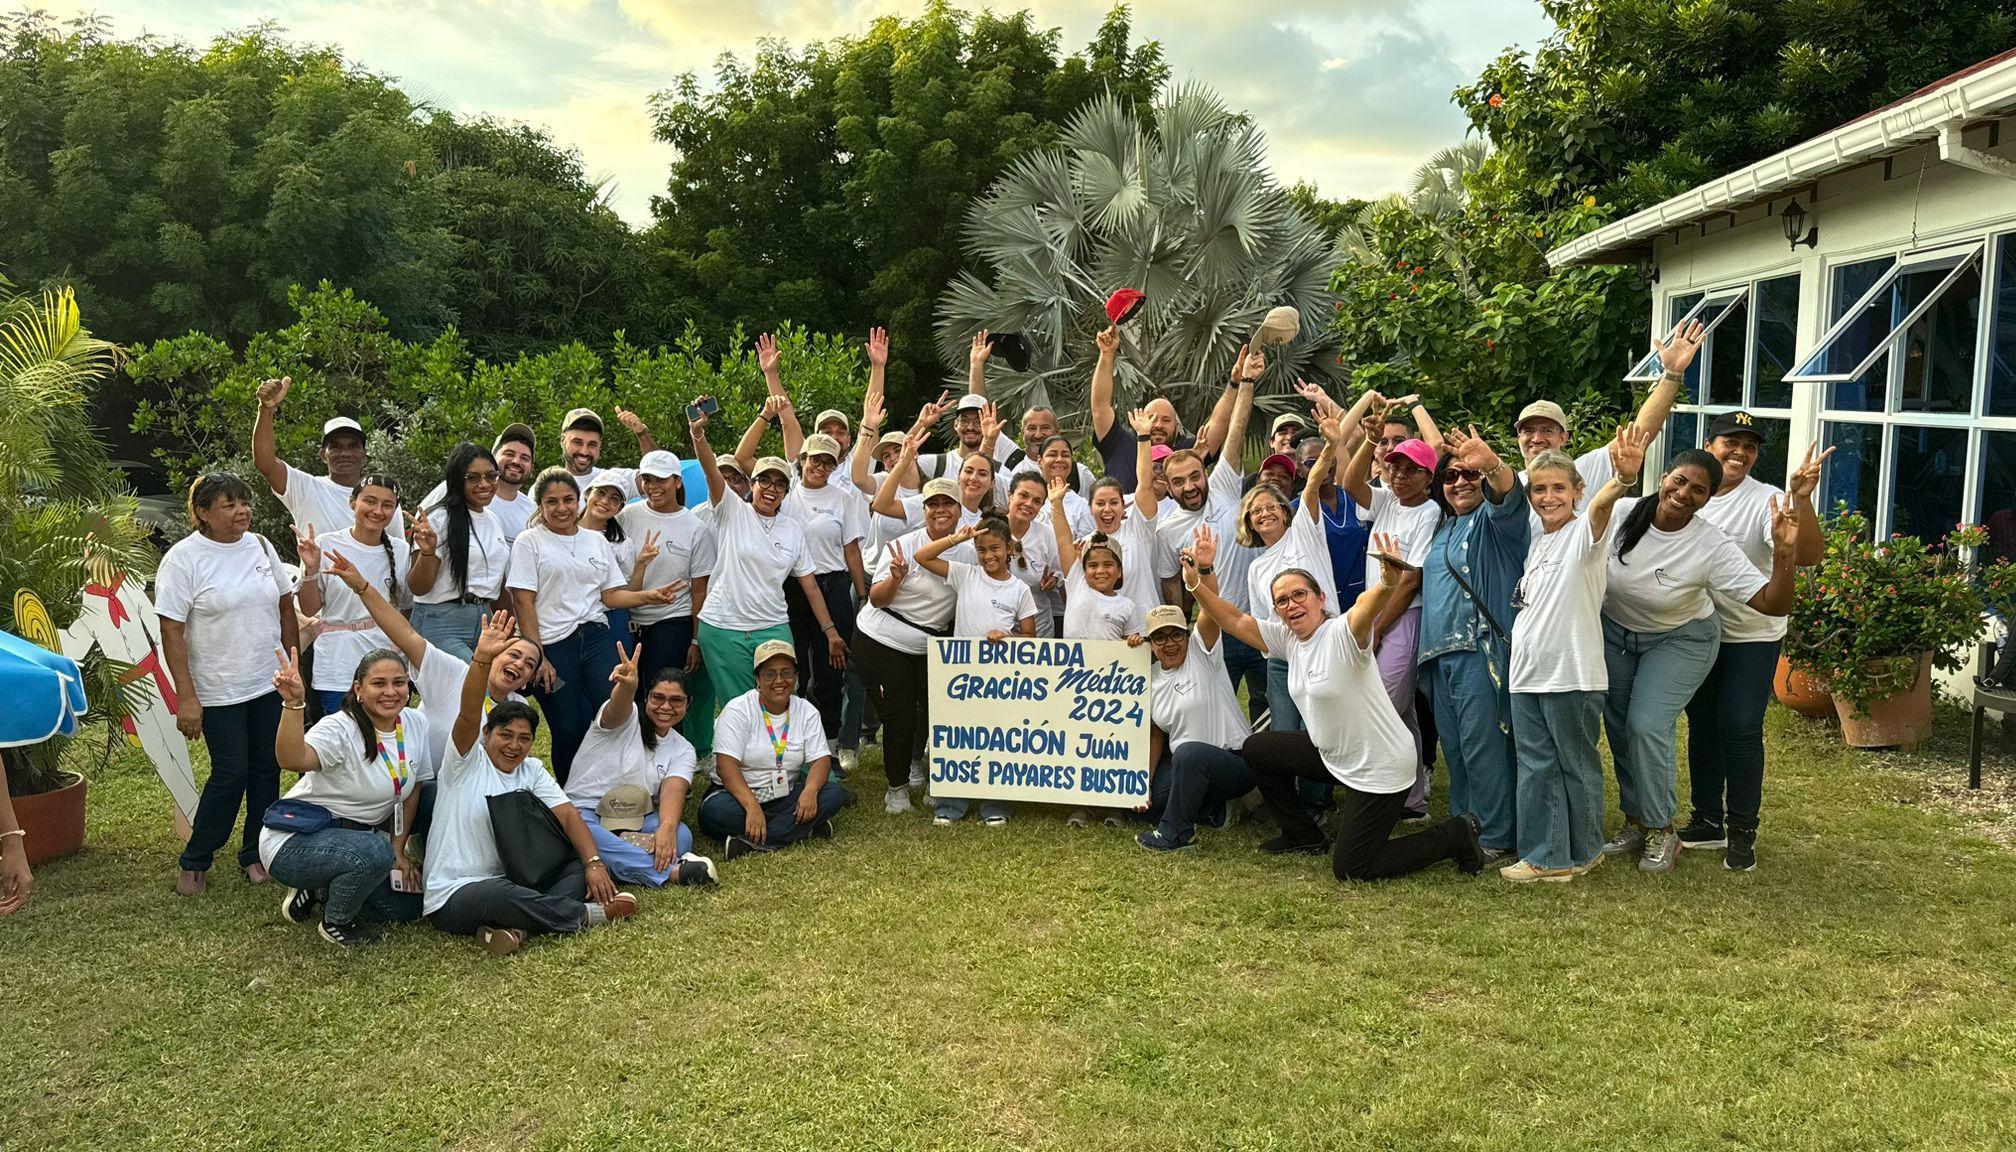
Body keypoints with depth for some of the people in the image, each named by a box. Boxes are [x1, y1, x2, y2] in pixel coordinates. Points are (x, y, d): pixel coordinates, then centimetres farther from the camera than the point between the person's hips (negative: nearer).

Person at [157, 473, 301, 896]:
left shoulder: (260, 546, 4)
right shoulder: (183, 558, -12)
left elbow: (285, 606, 13)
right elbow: (171, 632, -13)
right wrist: (186, 697, -16)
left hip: (270, 685, 5)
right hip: (219, 691, -5)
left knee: (267, 769, 9)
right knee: (231, 775, -1)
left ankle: (255, 854, 24)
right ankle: (195, 861, 18)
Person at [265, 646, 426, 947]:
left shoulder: (416, 724, -3)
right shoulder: (340, 729, -23)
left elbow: (411, 790, 8)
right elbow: (293, 760, -44)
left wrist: (398, 850, 6)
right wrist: (294, 703, -57)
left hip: (352, 837, 7)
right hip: (294, 842, -7)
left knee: (410, 905, 1)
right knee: (375, 854, -35)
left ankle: (320, 891, 18)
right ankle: (334, 922, -6)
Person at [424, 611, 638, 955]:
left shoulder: (531, 770, 9)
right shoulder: (467, 761, -6)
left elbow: (568, 815, -2)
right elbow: (469, 714, -25)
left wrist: (594, 863, -19)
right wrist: (482, 658, -42)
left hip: (508, 882, 6)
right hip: (452, 897, -6)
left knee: (584, 867, -12)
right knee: (501, 895, -39)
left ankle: (514, 926, -30)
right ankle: (588, 915, -17)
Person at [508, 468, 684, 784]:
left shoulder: (597, 541, 16)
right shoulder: (529, 542, 3)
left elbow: (611, 594, 14)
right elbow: (524, 601, -4)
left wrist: (650, 595, -5)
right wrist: (537, 656, -11)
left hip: (596, 637, 3)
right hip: (552, 645, -3)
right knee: (569, 731, -1)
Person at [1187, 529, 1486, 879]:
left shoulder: (1342, 634, -24)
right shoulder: (1288, 639, -1)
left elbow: (1366, 608, -46)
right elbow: (1233, 621, 1)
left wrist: (1388, 584, -67)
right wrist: (1196, 583, -13)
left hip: (1379, 768, -8)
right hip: (1334, 755, 8)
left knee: (1349, 869, -3)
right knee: (1256, 749, 16)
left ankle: (1456, 835, 10)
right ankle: (1302, 836, 31)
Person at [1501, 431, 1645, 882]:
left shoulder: (1585, 532, -8)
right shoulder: (1535, 542, 13)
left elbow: (1601, 504, -33)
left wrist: (1624, 478, -53)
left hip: (1573, 673, -6)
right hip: (1526, 674, 7)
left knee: (1577, 766, 6)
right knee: (1536, 767, 10)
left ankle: (1583, 852, 21)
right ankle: (1545, 854, 18)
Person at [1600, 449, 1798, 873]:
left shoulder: (1713, 548, -26)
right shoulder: (1620, 514, -21)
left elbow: (1774, 604, -28)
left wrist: (1784, 552, -41)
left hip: (1678, 641, -3)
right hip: (1614, 631, 3)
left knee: (1648, 726, -16)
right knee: (1619, 727, 8)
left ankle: (1661, 830, 3)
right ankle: (1635, 823, 27)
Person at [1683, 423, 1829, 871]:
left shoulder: (1767, 501, -14)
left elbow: (1808, 556, -28)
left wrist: (1802, 498, -38)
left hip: (1752, 636, -4)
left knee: (1741, 729, -6)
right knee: (1702, 726, 12)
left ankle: (1742, 831, 9)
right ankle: (1708, 821, 26)